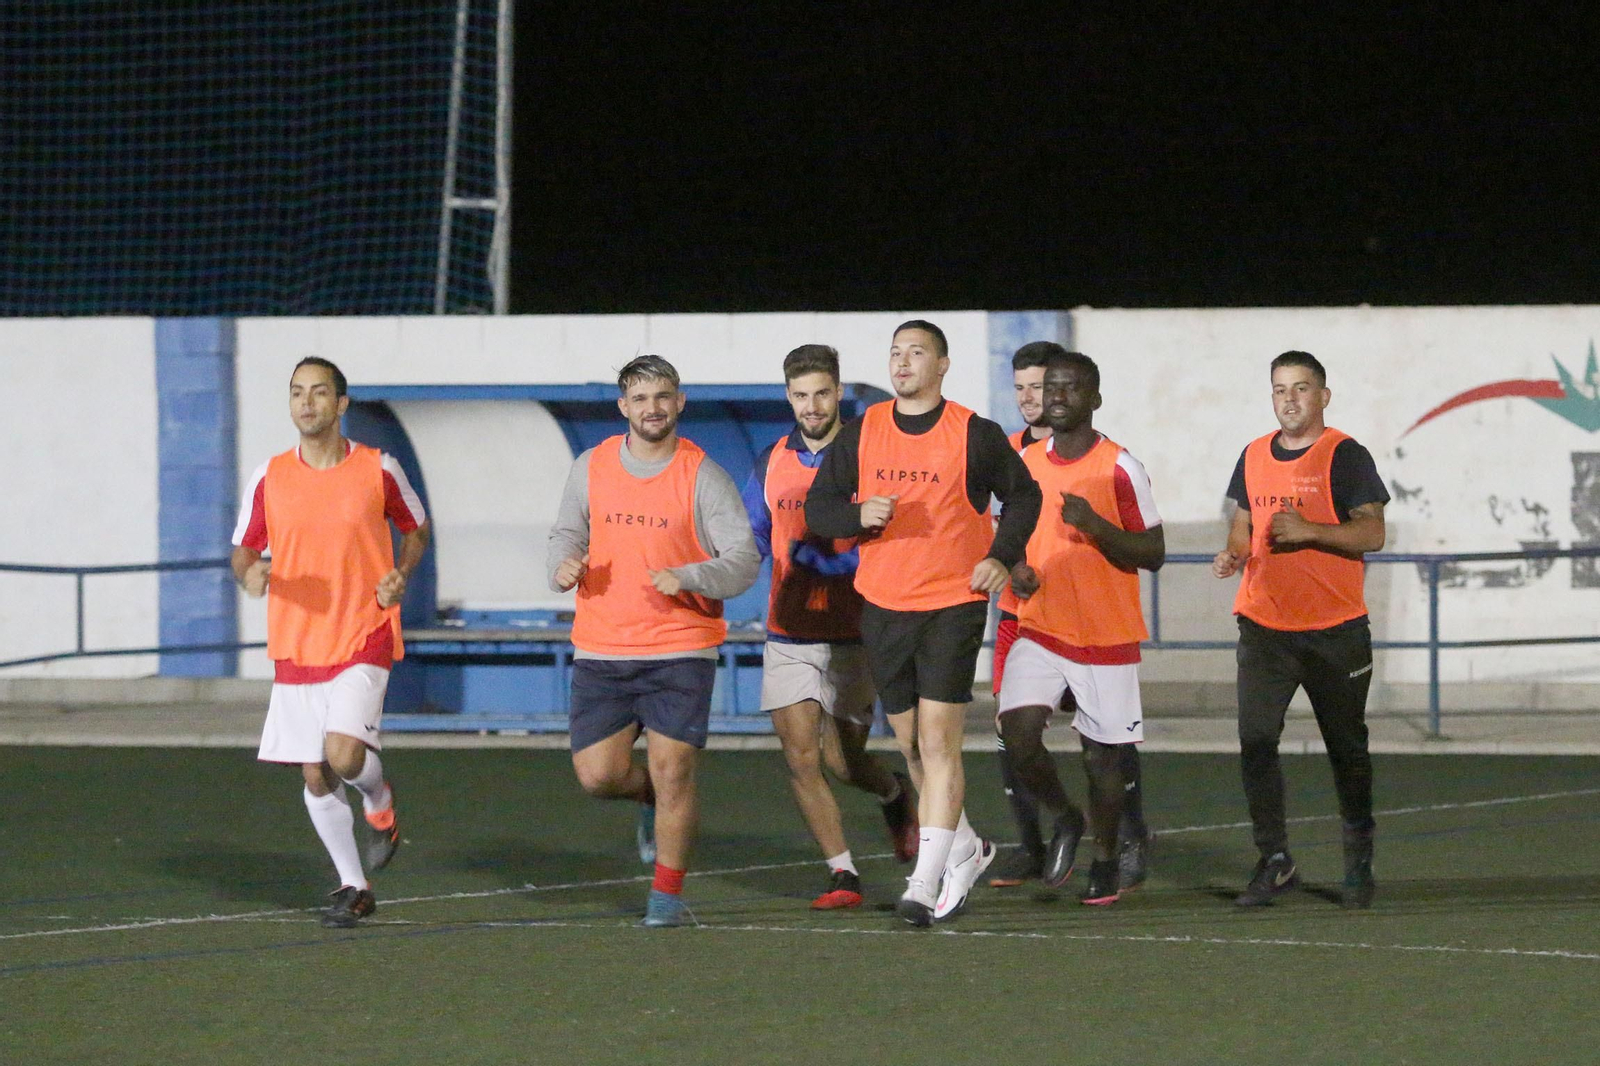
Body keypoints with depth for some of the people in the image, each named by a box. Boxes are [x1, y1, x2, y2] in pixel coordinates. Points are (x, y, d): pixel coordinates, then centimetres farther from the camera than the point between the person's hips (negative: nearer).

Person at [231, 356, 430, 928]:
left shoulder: (378, 469, -2)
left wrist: (400, 576, -4)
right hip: (296, 646, 3)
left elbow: (416, 528, 14)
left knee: (344, 755, -21)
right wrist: (250, 575, -13)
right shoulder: (269, 478, 2)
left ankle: (380, 804, 14)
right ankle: (353, 887, 20)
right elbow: (243, 552, 10)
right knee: (315, 776, 4)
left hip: (364, 639, -3)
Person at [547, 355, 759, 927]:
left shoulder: (704, 476, -3)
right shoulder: (591, 468, 7)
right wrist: (564, 564, -6)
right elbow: (566, 534, 18)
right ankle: (653, 798, 32)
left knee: (672, 771, -8)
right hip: (601, 650, 3)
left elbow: (745, 560, -6)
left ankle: (667, 895, 7)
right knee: (597, 774, -2)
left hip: (679, 650, -3)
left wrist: (688, 578, -23)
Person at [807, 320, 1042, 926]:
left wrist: (1002, 557, -3)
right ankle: (965, 852, 32)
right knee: (910, 743, 12)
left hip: (953, 603, -4)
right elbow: (817, 508, 9)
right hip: (883, 606, 4)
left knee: (938, 741, -11)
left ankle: (926, 883, -12)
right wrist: (859, 515, -12)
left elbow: (1022, 495, 11)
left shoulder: (974, 435, -2)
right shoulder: (860, 434, 6)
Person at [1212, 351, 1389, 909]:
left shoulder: (1344, 455, -5)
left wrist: (1308, 531, -23)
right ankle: (1274, 862, 0)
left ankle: (1359, 863, 19)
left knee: (1347, 748, 6)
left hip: (1335, 630, -4)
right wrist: (1233, 553, 1)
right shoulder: (1255, 456, 11)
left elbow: (1371, 532, -12)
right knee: (1255, 742, -7)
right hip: (1264, 625, 4)